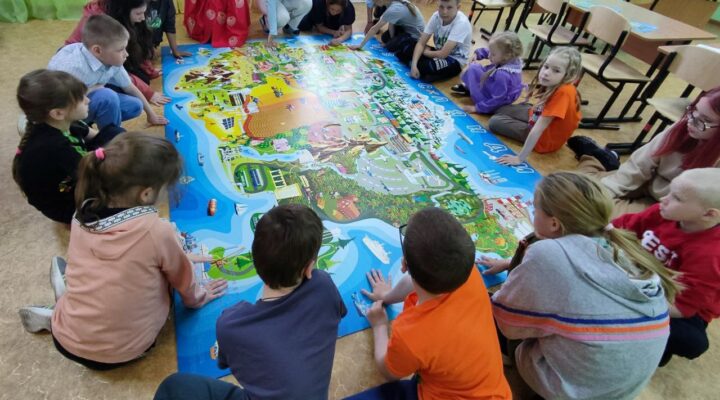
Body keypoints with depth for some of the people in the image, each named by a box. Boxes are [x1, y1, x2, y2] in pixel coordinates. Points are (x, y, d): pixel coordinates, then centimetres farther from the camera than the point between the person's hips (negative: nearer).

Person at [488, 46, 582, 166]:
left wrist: (520, 158, -33)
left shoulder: (563, 92, -35)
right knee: (500, 109, 18)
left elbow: (538, 128, -36)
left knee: (495, 122, -7)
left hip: (546, 139, -9)